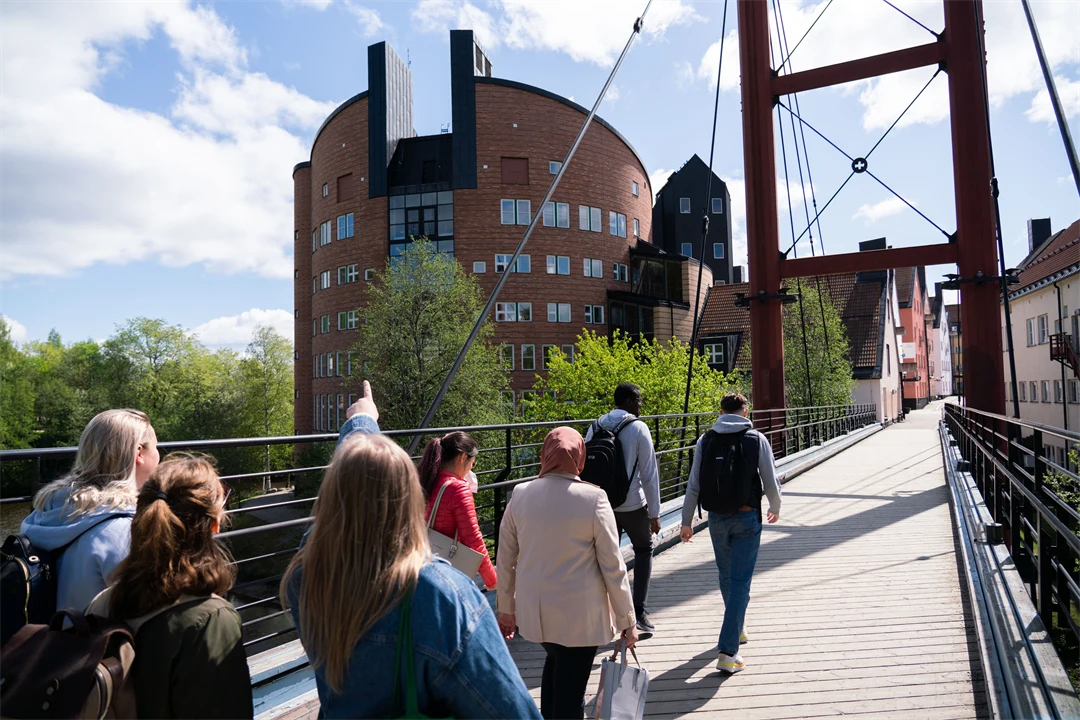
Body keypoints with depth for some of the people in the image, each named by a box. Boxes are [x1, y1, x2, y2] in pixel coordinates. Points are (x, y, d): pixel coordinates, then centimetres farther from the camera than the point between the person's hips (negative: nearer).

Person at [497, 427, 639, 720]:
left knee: (555, 662, 30)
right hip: (579, 614, -4)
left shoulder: (520, 495, -5)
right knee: (569, 691, 11)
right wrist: (627, 620, 0)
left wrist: (506, 609, 16)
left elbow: (505, 560, 3)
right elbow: (613, 567, -10)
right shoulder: (593, 498, -14)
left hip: (534, 610, 4)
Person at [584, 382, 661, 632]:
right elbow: (649, 473, -10)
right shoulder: (638, 428, -10)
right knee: (643, 549, 16)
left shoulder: (595, 427, 3)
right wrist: (654, 512, -4)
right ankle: (639, 611, 9)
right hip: (633, 505, -4)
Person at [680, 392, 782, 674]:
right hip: (747, 516, -2)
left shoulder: (705, 440, 0)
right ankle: (727, 651, -5)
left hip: (717, 518, 3)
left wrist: (687, 521, 9)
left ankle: (737, 628, 42)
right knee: (740, 581, -1)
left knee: (726, 576, 21)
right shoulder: (756, 439, -5)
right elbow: (771, 482, 0)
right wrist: (775, 508, 20)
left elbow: (693, 486, 0)